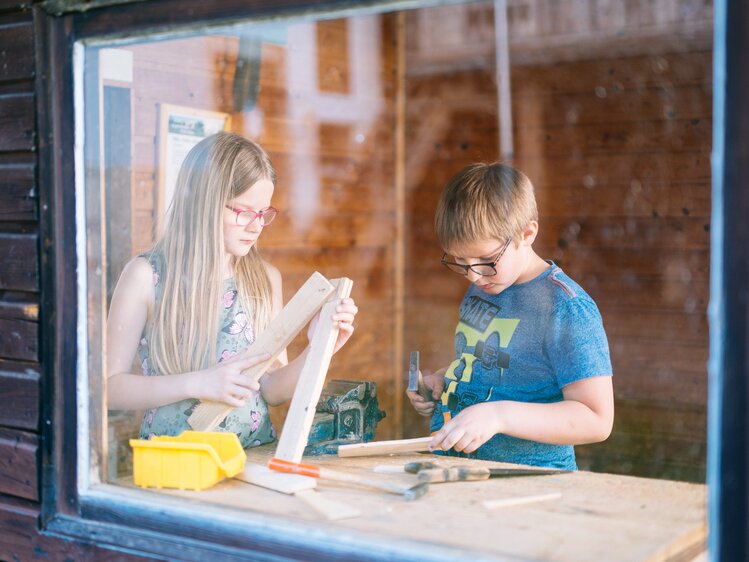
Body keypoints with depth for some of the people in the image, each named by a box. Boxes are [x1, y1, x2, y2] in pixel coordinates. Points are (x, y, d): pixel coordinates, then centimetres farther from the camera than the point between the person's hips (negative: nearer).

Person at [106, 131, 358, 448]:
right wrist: (196, 384, -14)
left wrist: (316, 350, -8)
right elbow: (109, 387, -4)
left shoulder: (266, 279, 9)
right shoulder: (147, 275, -2)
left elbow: (272, 391, 9)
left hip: (255, 457, 2)